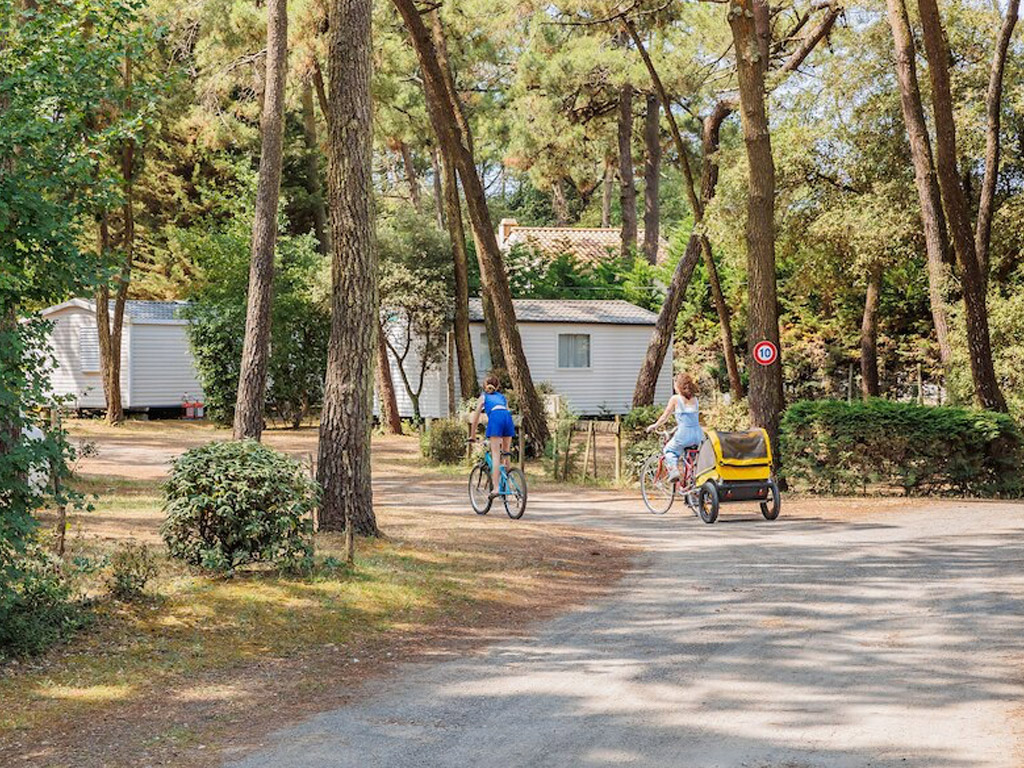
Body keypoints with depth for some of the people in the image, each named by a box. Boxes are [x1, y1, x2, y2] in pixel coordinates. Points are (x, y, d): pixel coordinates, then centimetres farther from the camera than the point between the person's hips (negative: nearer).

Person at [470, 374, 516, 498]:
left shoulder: (483, 397, 27)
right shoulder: (502, 397, 35)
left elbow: (476, 419, 24)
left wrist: (473, 436, 31)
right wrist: (504, 437, 39)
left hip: (495, 417, -3)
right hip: (508, 417, 3)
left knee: (495, 455, -9)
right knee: (505, 454, 14)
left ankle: (495, 488, -18)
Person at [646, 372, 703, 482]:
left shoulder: (675, 399, -2)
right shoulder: (695, 399, 11)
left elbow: (665, 417, 3)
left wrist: (654, 426, 20)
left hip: (684, 434, -4)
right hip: (698, 435, 4)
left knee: (669, 449, 21)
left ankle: (673, 470, -1)